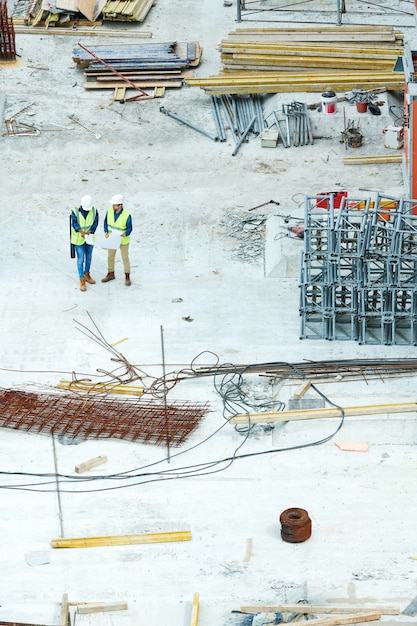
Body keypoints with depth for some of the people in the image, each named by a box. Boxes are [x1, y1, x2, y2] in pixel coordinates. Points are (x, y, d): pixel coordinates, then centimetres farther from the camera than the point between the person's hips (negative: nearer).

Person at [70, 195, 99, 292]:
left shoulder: (94, 210, -13)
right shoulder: (75, 211, -22)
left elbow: (95, 223, -19)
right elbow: (74, 224, -31)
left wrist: (88, 232, -36)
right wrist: (82, 232, -49)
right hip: (79, 239, -4)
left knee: (88, 257, 19)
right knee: (81, 260, 0)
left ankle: (87, 275, 39)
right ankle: (82, 281, 11)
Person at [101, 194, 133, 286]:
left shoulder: (127, 215, -28)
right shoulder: (110, 210, -17)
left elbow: (129, 228, -16)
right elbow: (106, 222, -2)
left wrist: (125, 234, -38)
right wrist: (106, 233, -17)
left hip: (123, 240, -4)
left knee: (125, 258, 9)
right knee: (110, 256, 17)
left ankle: (127, 277, 27)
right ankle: (111, 274, 37)